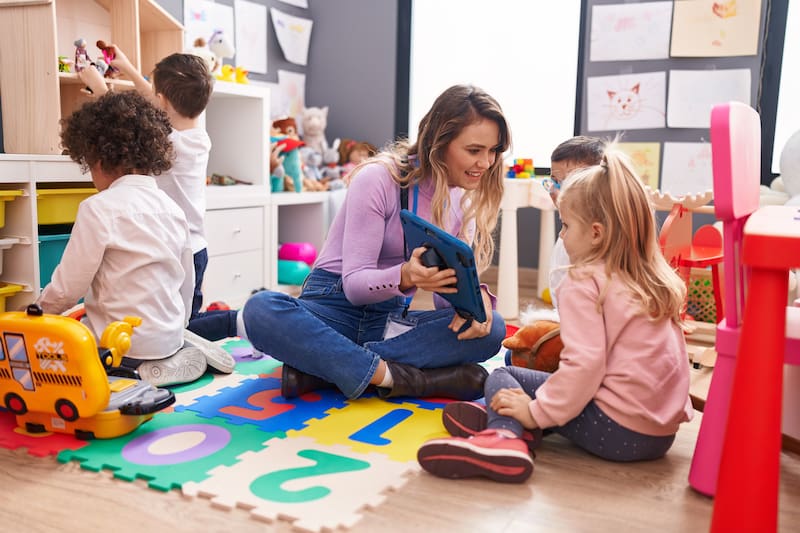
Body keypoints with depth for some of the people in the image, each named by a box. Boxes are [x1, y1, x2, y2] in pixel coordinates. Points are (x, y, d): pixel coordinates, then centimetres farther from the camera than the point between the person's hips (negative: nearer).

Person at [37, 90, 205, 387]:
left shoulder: (99, 208, -16)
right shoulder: (172, 209, 4)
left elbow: (67, 287, -13)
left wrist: (38, 312, 8)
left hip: (122, 345, -7)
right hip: (169, 337, 7)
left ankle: (136, 371, -3)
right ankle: (169, 360, 10)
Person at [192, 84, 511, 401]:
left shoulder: (463, 200, 4)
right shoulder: (379, 178, -14)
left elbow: (450, 286, 1)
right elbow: (354, 283, -17)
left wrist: (475, 296, -24)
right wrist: (404, 277, -39)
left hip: (390, 321, 5)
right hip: (335, 308, -5)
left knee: (491, 329, -23)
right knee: (261, 308, -35)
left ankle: (317, 366, -28)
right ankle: (398, 379, -37)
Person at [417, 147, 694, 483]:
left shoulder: (583, 284, -12)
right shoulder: (657, 281, 11)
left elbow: (584, 364, -21)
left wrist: (537, 412, -14)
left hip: (616, 431, -8)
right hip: (663, 433, 9)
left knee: (502, 378, 0)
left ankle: (504, 434, -25)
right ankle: (505, 417, 14)